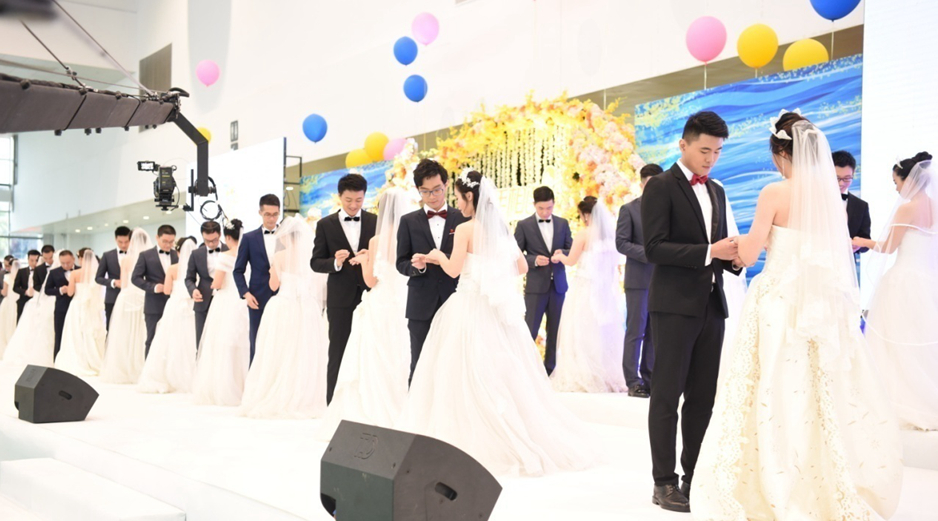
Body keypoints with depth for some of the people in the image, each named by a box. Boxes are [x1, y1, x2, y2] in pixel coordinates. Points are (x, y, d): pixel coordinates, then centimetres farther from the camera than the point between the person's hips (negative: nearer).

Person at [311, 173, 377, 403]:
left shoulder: (376, 222, 6)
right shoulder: (325, 225, 3)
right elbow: (315, 262, 1)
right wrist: (336, 262, -18)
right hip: (341, 298, -1)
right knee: (338, 354, 3)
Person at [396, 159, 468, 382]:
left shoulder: (462, 219, 5)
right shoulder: (408, 221, 6)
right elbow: (401, 263, 5)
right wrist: (415, 265, -15)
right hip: (421, 306, 0)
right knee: (419, 368, 5)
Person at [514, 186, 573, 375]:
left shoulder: (562, 223, 10)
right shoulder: (524, 225, 0)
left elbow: (572, 250, 9)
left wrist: (562, 253, -12)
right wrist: (534, 260, -17)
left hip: (558, 284, 4)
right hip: (536, 286, -3)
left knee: (555, 331, 8)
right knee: (530, 331, -4)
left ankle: (550, 370, 17)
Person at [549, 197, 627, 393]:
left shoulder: (584, 234, -10)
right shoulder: (612, 234, 4)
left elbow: (571, 261, -3)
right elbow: (614, 261, 13)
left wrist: (559, 256, 18)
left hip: (586, 287, -5)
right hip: (608, 289, 5)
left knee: (581, 332, 1)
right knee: (606, 332, 10)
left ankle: (583, 378, 0)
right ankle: (609, 376, 12)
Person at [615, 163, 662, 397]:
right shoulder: (629, 209, 2)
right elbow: (621, 243, -6)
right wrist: (648, 253, -16)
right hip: (639, 280, -4)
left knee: (655, 332, 6)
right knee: (636, 331, -2)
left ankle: (649, 379, 11)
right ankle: (633, 382, 3)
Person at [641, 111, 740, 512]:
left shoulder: (717, 191, 18)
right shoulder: (661, 186, -4)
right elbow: (654, 248, -13)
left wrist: (734, 256, 0)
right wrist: (708, 252, -20)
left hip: (711, 304, 7)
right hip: (675, 304, -7)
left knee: (703, 396, 9)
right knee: (667, 395, -1)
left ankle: (696, 478, 18)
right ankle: (664, 483, 4)